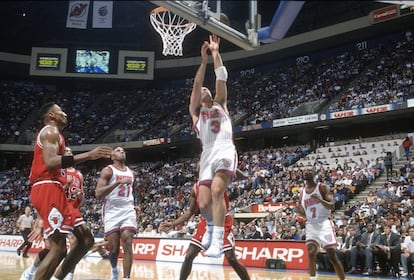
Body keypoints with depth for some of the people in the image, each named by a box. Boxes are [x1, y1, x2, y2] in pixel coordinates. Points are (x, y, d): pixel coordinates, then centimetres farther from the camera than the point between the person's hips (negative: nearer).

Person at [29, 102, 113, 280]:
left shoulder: (52, 133, 27)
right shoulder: (50, 131, -4)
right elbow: (50, 162, -22)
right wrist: (88, 155, -25)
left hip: (52, 191, 10)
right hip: (48, 190, -10)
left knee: (85, 241, 8)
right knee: (58, 249, -14)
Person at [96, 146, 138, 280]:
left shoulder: (131, 172, 14)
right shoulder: (108, 170, -4)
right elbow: (98, 193, -16)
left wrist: (134, 205, 12)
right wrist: (118, 182, -24)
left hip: (128, 210, 3)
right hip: (112, 211, -3)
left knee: (127, 244, -13)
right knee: (113, 248, -1)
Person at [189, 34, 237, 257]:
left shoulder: (220, 104, 24)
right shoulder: (195, 111, 21)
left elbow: (221, 78, 14)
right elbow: (196, 84, 8)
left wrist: (215, 53, 11)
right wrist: (204, 60, 2)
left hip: (225, 151, -2)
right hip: (208, 155, 2)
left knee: (217, 190, -26)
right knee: (204, 203, -5)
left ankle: (218, 239, -27)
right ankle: (211, 226, 29)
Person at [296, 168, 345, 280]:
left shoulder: (322, 187, -6)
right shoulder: (302, 192, 10)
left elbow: (332, 206, -13)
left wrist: (320, 200, -31)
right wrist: (299, 212, -7)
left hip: (324, 224, -4)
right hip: (311, 225, 5)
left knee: (332, 256, -5)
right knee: (311, 253, -11)